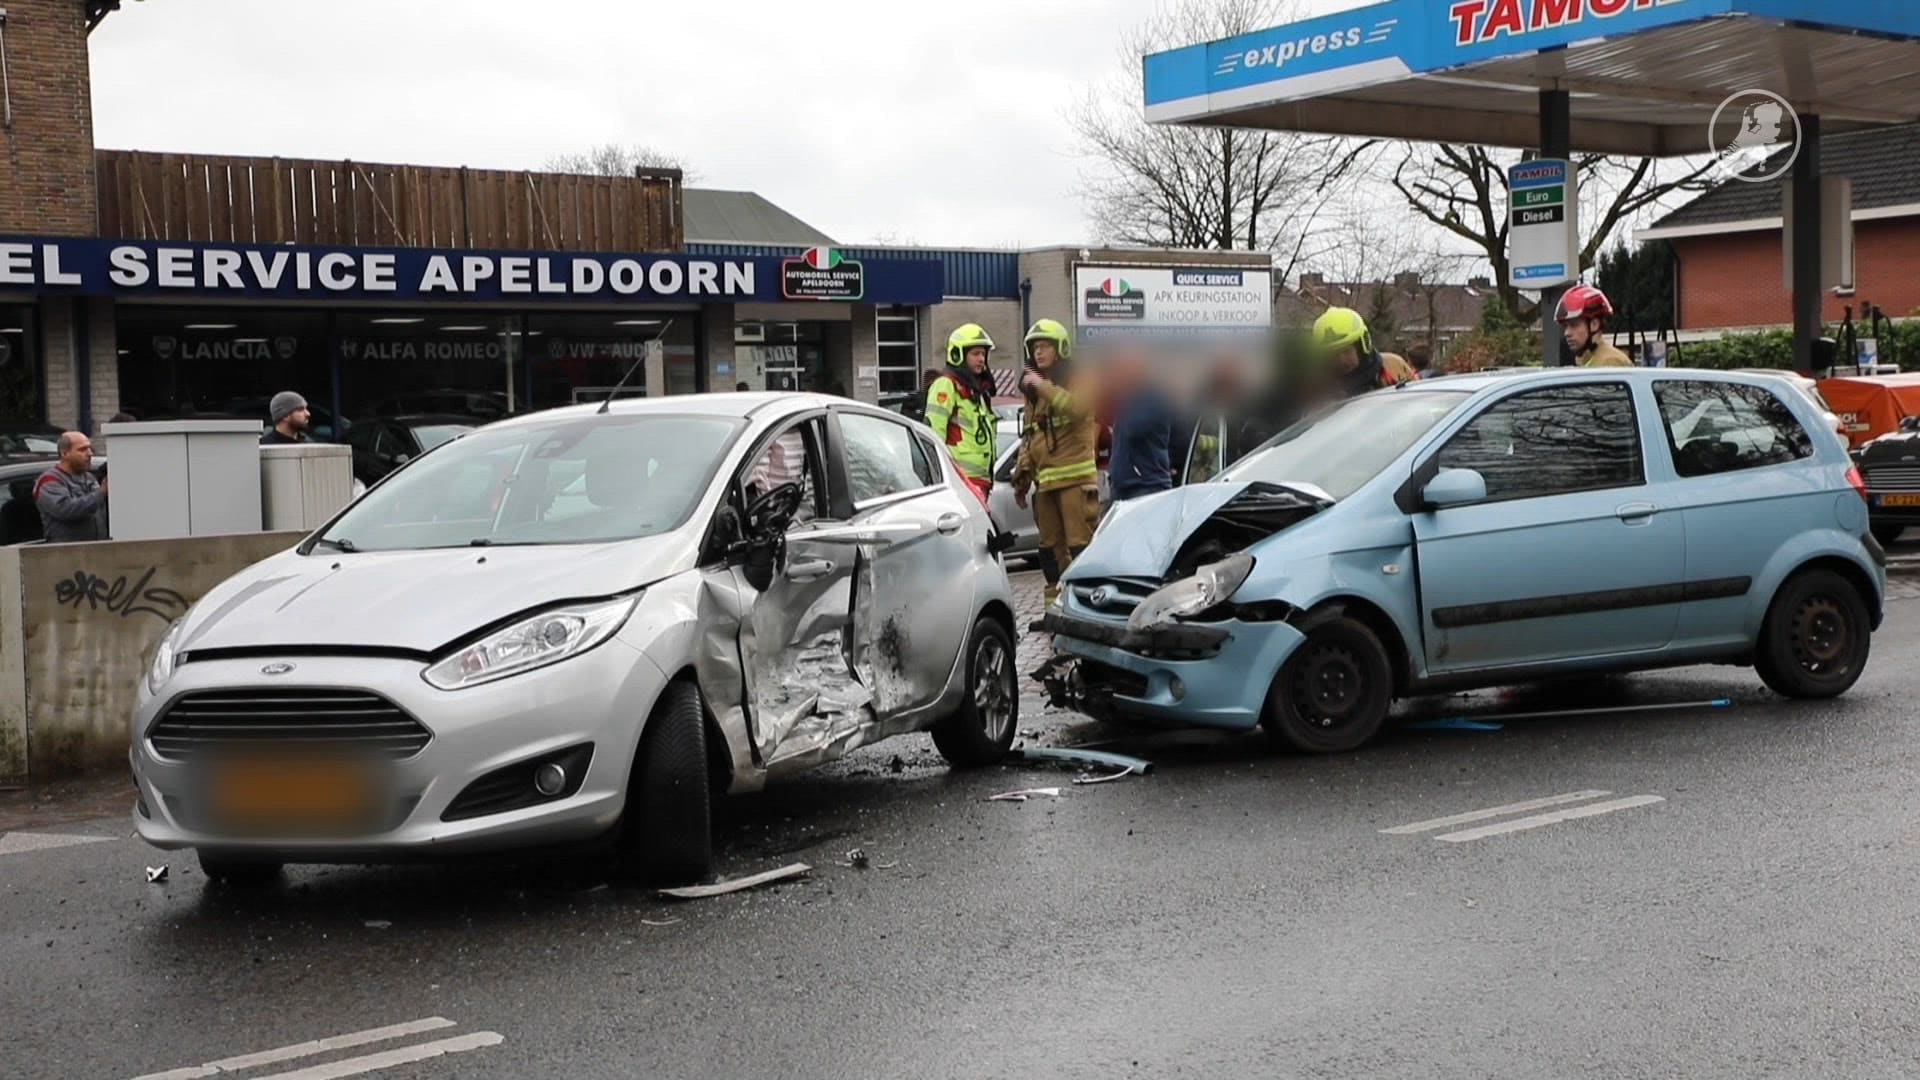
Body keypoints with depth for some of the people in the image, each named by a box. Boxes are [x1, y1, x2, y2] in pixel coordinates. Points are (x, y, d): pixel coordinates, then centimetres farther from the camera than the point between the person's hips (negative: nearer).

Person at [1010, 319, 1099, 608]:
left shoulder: (1078, 380, 1)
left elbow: (1078, 408, -23)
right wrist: (1022, 475, 19)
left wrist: (1044, 387, -20)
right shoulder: (1033, 391, 22)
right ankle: (1056, 603, 14)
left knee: (1080, 542, -12)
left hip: (1075, 477, -7)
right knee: (1050, 545, 9)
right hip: (1045, 479, 7)